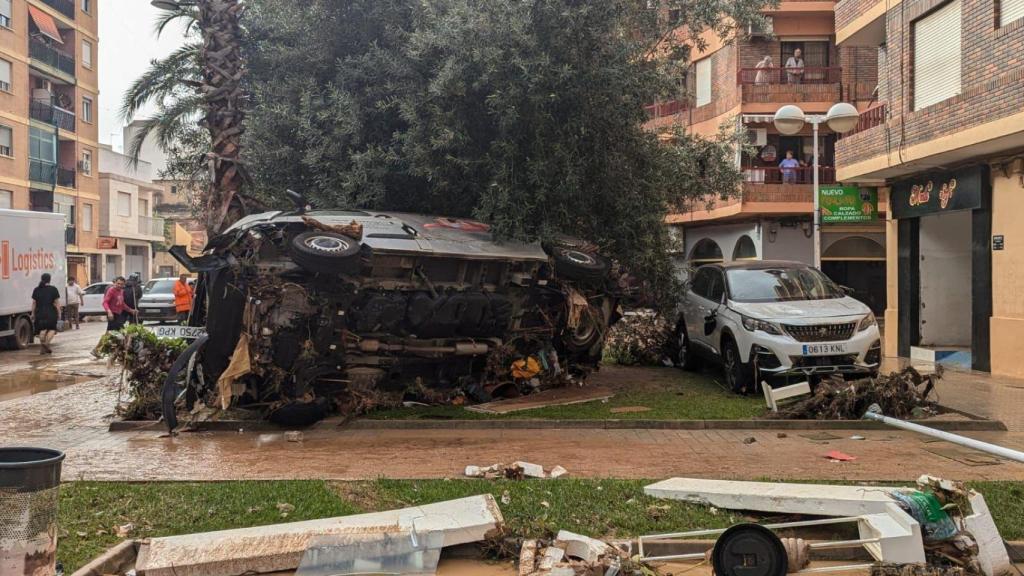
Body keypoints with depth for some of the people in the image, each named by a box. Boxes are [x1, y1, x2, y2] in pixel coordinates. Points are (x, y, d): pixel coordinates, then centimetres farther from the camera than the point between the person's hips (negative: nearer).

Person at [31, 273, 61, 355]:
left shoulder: (36, 290, 6)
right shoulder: (53, 289, -4)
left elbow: (34, 303, 7)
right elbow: (57, 303, -5)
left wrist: (33, 314, 13)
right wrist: (59, 313, 2)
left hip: (40, 313, 4)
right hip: (51, 313, -3)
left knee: (42, 329, 13)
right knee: (52, 329, 9)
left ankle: (42, 348, 12)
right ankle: (47, 343, -13)